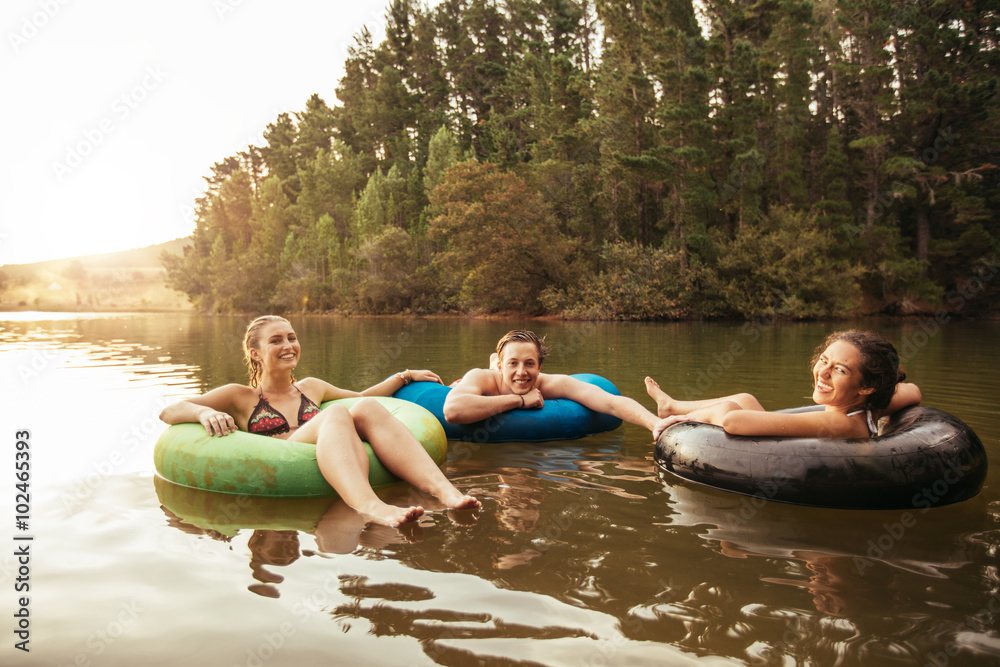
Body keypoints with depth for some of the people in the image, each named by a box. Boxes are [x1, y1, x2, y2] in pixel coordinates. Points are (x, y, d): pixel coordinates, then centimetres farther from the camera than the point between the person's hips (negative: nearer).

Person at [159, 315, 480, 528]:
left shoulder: (310, 387, 32)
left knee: (365, 409, -22)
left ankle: (443, 490, -45)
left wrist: (403, 376, 35)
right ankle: (371, 507, -61)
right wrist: (204, 412, -12)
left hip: (347, 473, 4)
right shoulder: (240, 396, 20)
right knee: (336, 415, -30)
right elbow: (168, 412, 9)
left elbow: (361, 397, 45)